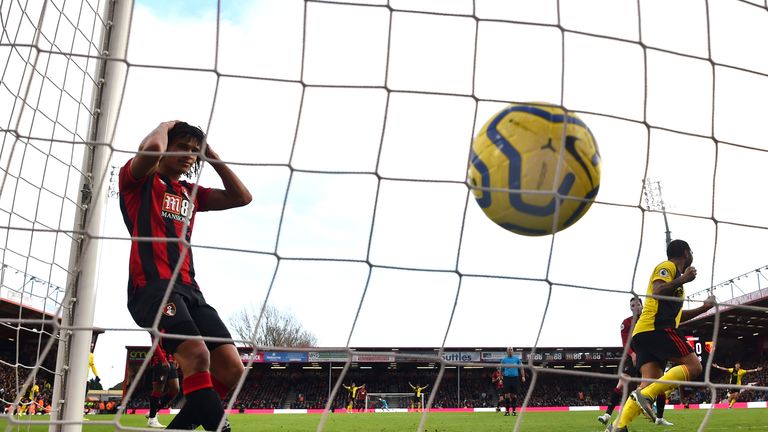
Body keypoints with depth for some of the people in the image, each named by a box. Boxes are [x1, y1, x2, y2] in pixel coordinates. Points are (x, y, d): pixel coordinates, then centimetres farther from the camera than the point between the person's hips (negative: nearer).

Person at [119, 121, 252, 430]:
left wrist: (210, 153, 22)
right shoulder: (139, 180, 9)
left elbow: (241, 197, 20)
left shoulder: (191, 193, 27)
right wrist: (164, 126, 9)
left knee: (232, 370, -6)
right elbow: (152, 147, -14)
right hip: (151, 285, -7)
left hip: (189, 288, 7)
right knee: (197, 354, -30)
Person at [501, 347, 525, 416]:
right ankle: (507, 410, 0)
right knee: (507, 394, -5)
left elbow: (521, 368, 10)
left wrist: (523, 376, -1)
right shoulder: (504, 359, 7)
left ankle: (514, 410, 11)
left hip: (515, 378, 1)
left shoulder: (517, 359, 8)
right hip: (507, 378, 0)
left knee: (514, 395, 3)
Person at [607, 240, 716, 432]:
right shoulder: (667, 266, 2)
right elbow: (657, 292, -17)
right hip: (655, 328, -9)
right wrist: (683, 280, -19)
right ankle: (646, 395, -23)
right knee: (693, 366, -10)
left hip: (644, 333, 9)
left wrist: (704, 308, 37)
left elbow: (676, 315, 38)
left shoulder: (675, 274, 32)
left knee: (650, 383, -4)